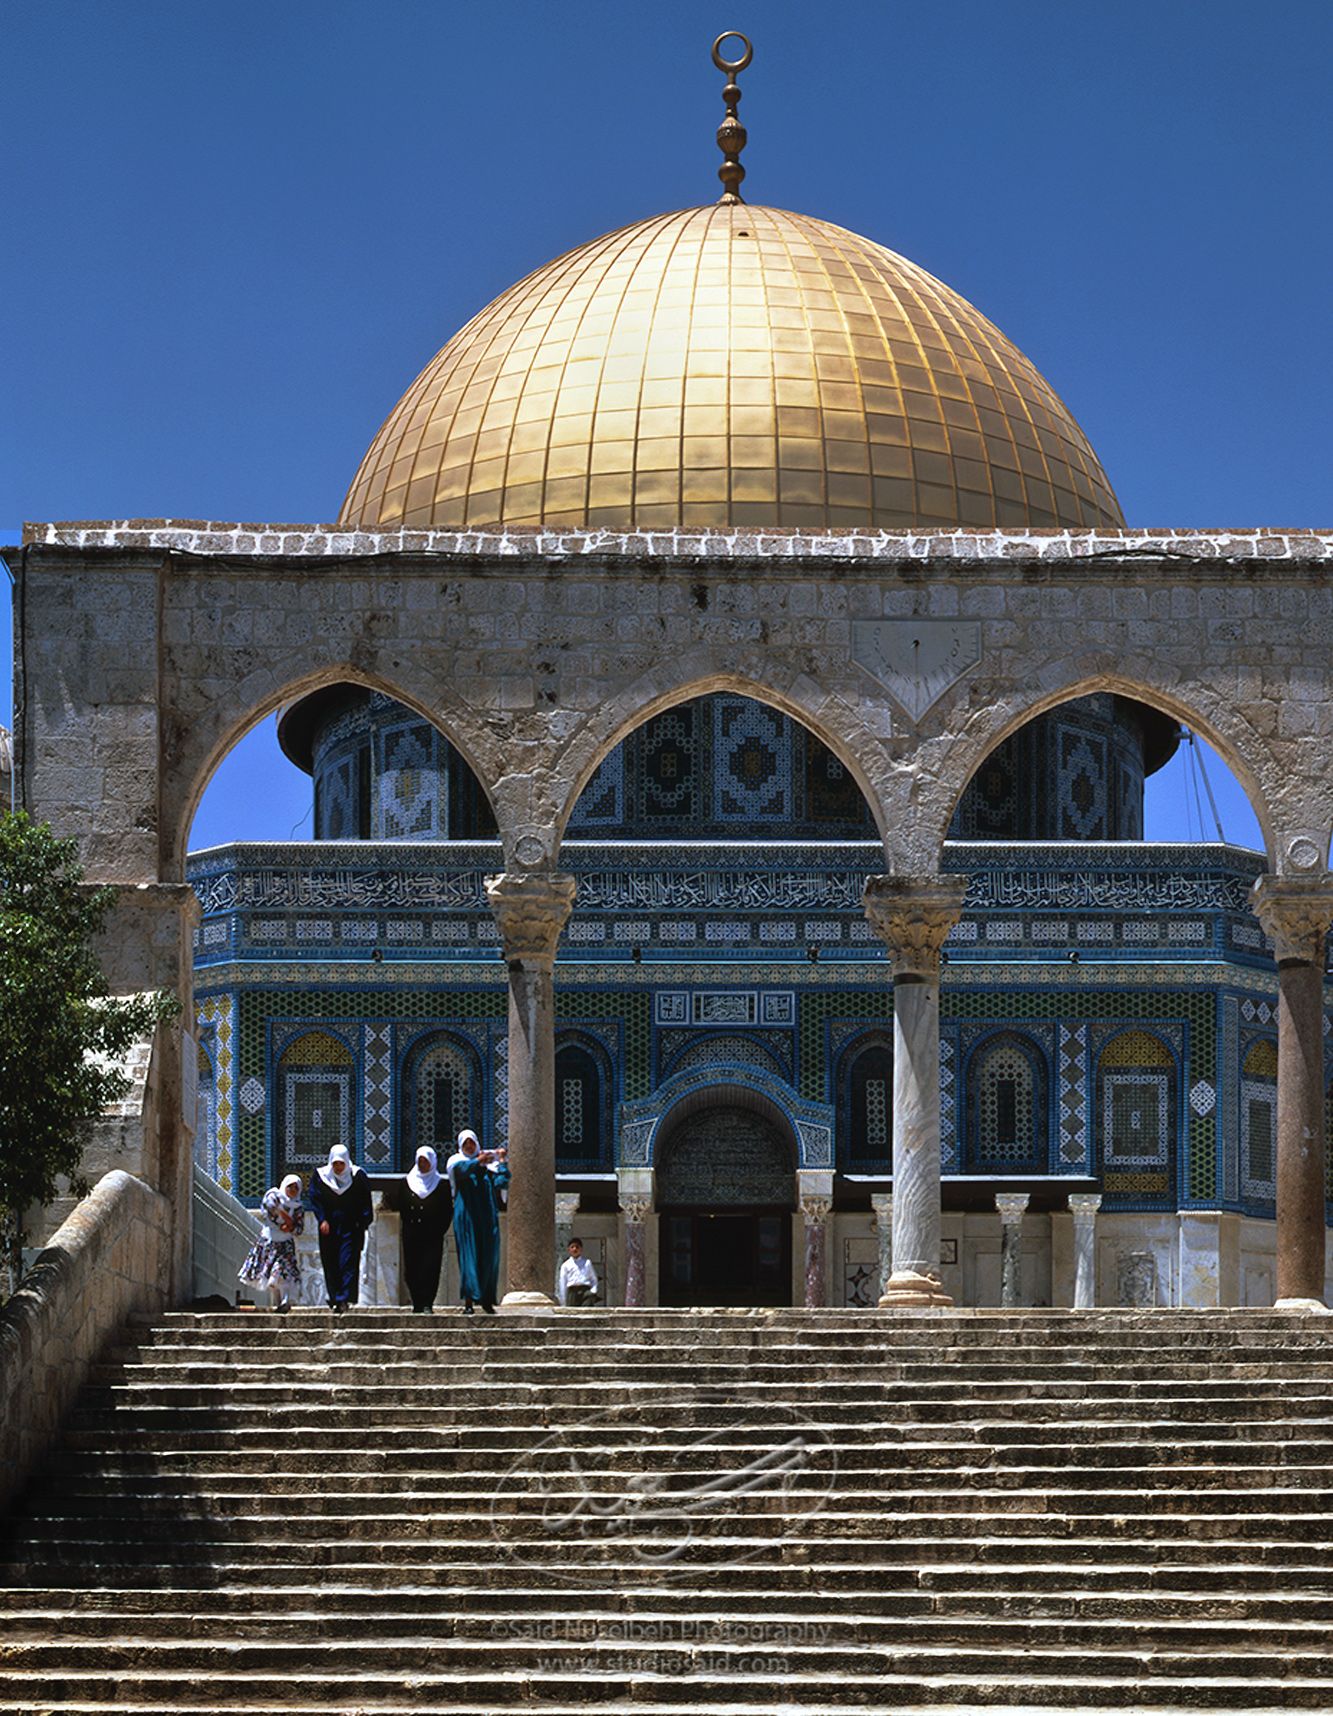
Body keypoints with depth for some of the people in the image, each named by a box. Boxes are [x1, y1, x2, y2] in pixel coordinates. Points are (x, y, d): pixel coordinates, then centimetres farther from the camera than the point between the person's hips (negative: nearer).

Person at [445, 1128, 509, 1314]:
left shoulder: (488, 1163, 13)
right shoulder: (457, 1162, 5)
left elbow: (502, 1182, 0)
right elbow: (463, 1169, -19)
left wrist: (502, 1162, -11)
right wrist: (478, 1161, -37)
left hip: (487, 1217, 3)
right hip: (467, 1215, -3)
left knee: (489, 1257, 2)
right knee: (469, 1255, -9)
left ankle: (487, 1299, 12)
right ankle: (469, 1300, -12)